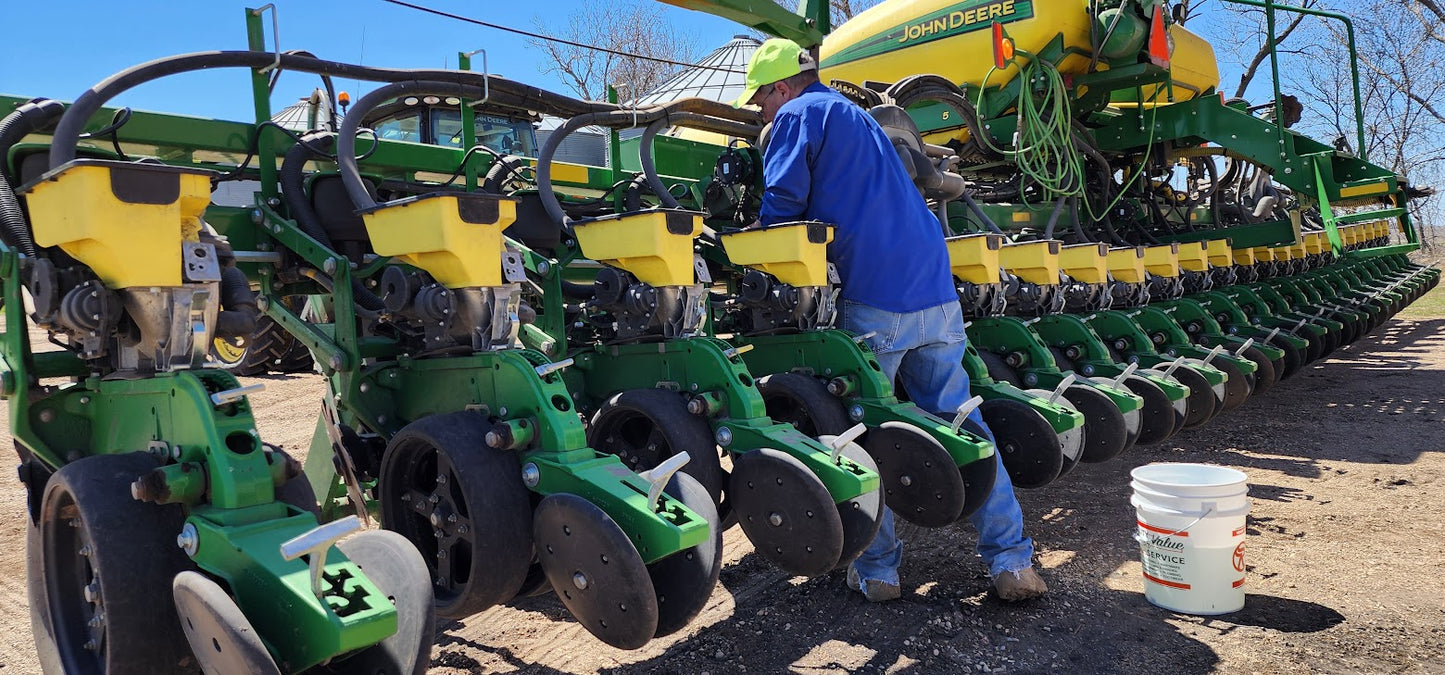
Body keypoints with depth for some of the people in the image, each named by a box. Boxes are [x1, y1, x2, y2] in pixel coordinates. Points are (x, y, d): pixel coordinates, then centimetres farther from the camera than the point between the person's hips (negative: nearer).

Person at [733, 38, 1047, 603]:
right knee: (961, 422, 9)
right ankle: (1012, 561, 11)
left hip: (874, 302, -8)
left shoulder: (798, 117, 3)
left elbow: (783, 203, -7)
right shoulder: (859, 117, 29)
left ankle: (876, 569, 10)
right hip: (936, 294, 8)